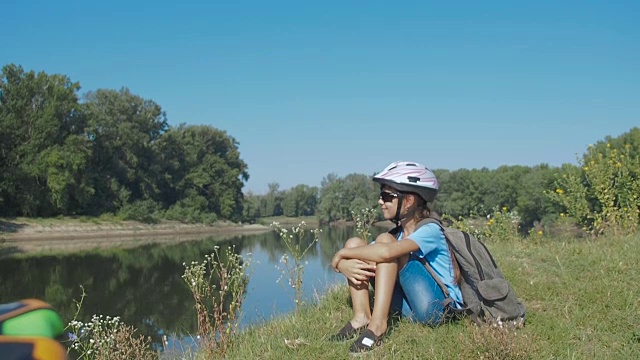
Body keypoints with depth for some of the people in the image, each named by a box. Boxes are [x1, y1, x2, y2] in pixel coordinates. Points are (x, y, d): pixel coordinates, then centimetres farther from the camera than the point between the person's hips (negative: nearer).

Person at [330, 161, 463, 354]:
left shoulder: (430, 230, -13)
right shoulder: (396, 234, 10)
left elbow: (385, 252, -33)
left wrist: (343, 253, -19)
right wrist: (345, 265, -19)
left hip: (441, 309, -7)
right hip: (410, 309, 8)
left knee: (385, 240, -23)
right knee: (355, 243, -1)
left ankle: (377, 324, -29)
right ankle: (361, 317, -12)